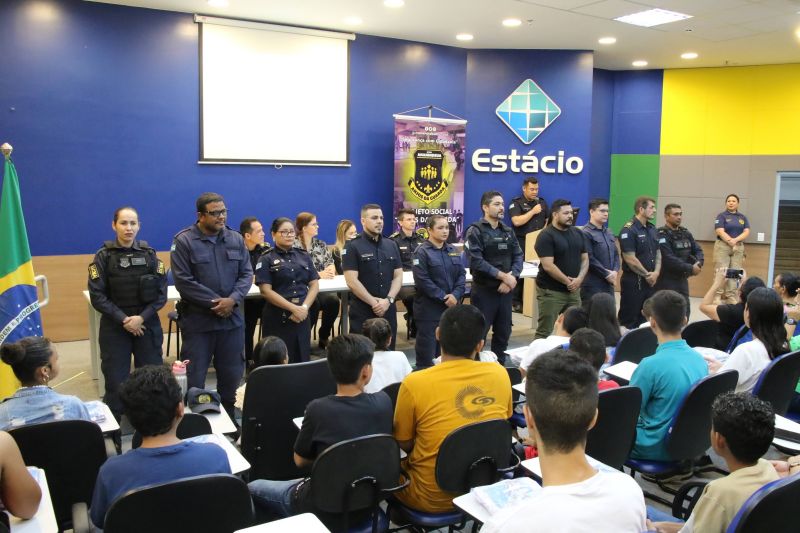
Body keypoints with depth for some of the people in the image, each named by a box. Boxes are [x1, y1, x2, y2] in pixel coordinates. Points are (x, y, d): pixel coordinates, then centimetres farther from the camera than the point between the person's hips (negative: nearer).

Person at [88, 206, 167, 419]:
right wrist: (123, 319, -14)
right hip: (114, 327, -1)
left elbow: (161, 293, -1)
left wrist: (142, 317, -14)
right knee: (116, 382, 0)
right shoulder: (103, 256, -3)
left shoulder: (150, 254, 1)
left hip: (147, 325, 1)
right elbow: (97, 296, -6)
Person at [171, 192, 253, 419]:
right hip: (198, 319, -4)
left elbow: (247, 274, 4)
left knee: (232, 373, 14)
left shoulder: (236, 239, 6)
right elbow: (183, 281, -13)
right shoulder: (184, 241, -8)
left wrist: (233, 300, -13)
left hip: (232, 317, 4)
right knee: (194, 377, 3)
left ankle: (228, 416, 30)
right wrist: (214, 302, -15)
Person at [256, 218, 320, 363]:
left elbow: (314, 285, 8)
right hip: (277, 318, -4)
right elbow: (266, 291, -9)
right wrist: (293, 308, -16)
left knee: (302, 360, 6)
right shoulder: (267, 259, 0)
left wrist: (304, 307, -9)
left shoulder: (304, 256, 13)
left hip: (302, 317, 4)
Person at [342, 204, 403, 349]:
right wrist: (374, 302, -14)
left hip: (388, 310, 5)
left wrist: (388, 300, -8)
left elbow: (398, 276, 7)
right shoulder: (352, 247, -5)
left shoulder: (391, 245, 11)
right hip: (362, 312, -5)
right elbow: (352, 281, -12)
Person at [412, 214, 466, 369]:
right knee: (427, 346, 0)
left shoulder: (453, 251, 11)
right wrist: (443, 297, -16)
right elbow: (422, 280, -15)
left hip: (452, 306, 6)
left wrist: (455, 295, -10)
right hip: (429, 307, -6)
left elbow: (462, 274, 7)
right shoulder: (422, 251, -8)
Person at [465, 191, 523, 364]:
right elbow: (476, 261, -18)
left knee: (503, 333, 14)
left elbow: (518, 256, 7)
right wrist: (503, 276, -17)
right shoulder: (475, 231, -8)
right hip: (484, 291, -6)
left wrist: (512, 277, -12)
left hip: (505, 290, 6)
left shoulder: (508, 231, 12)